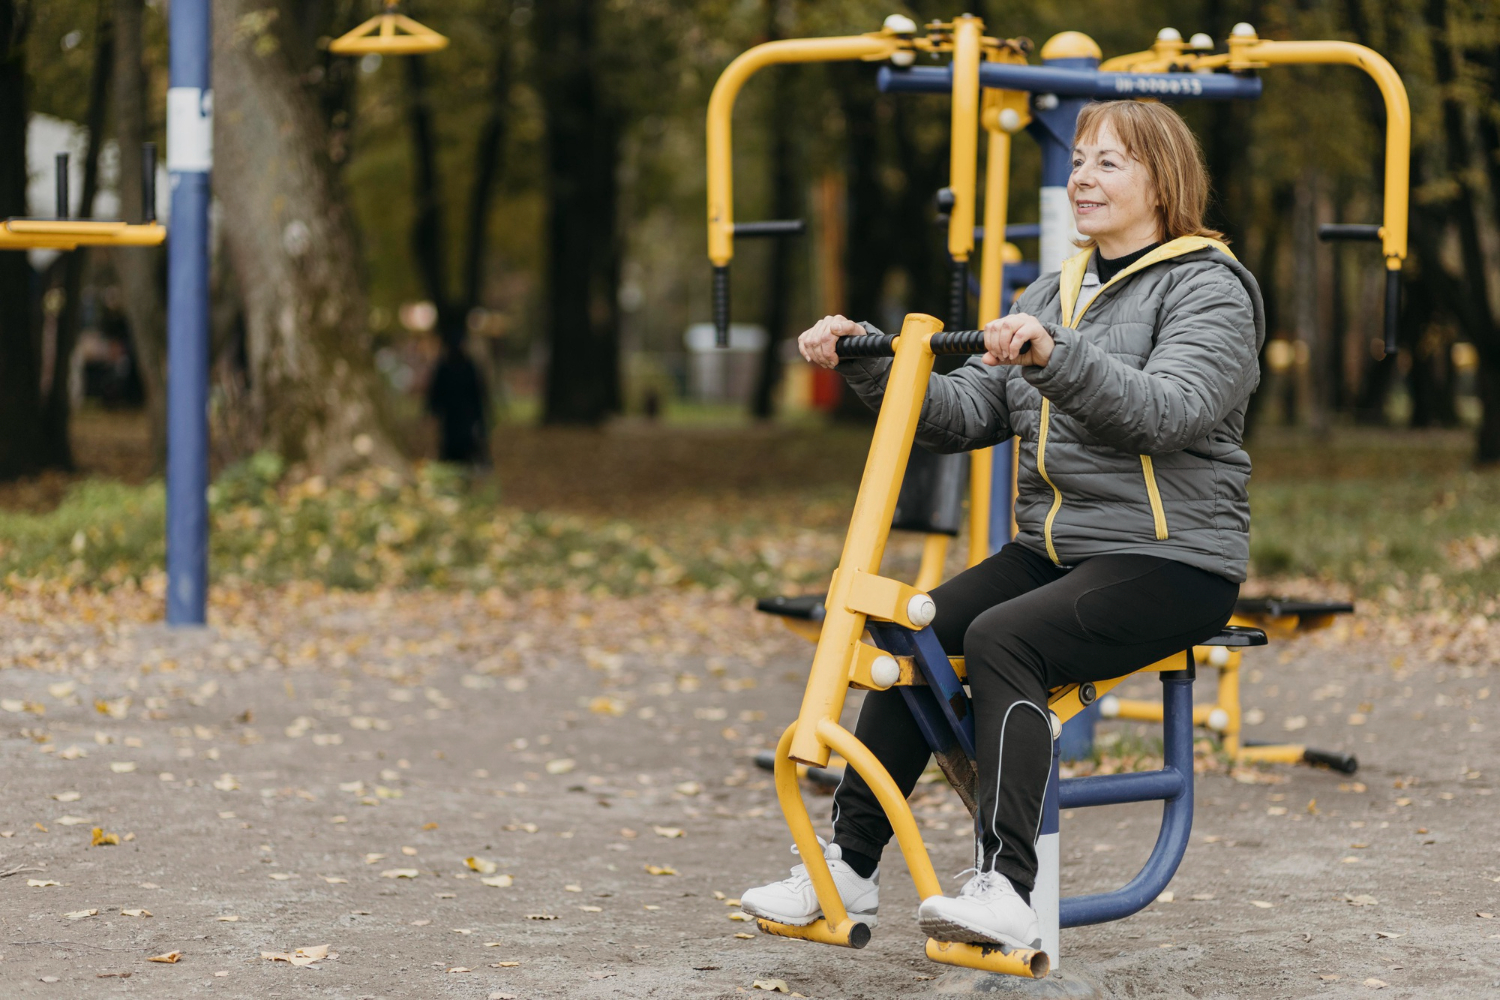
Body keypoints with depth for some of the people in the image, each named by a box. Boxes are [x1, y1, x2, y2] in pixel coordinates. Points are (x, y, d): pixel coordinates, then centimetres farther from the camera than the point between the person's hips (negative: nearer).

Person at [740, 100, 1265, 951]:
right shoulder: (1059, 290, 18)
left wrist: (1056, 357, -38)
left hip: (1170, 560, -7)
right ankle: (850, 866, -8)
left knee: (999, 639, -29)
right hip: (1054, 549, 7)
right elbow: (966, 414, 10)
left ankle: (1008, 888, -34)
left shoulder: (1209, 288, -5)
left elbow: (1165, 411, -24)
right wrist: (868, 362, -3)